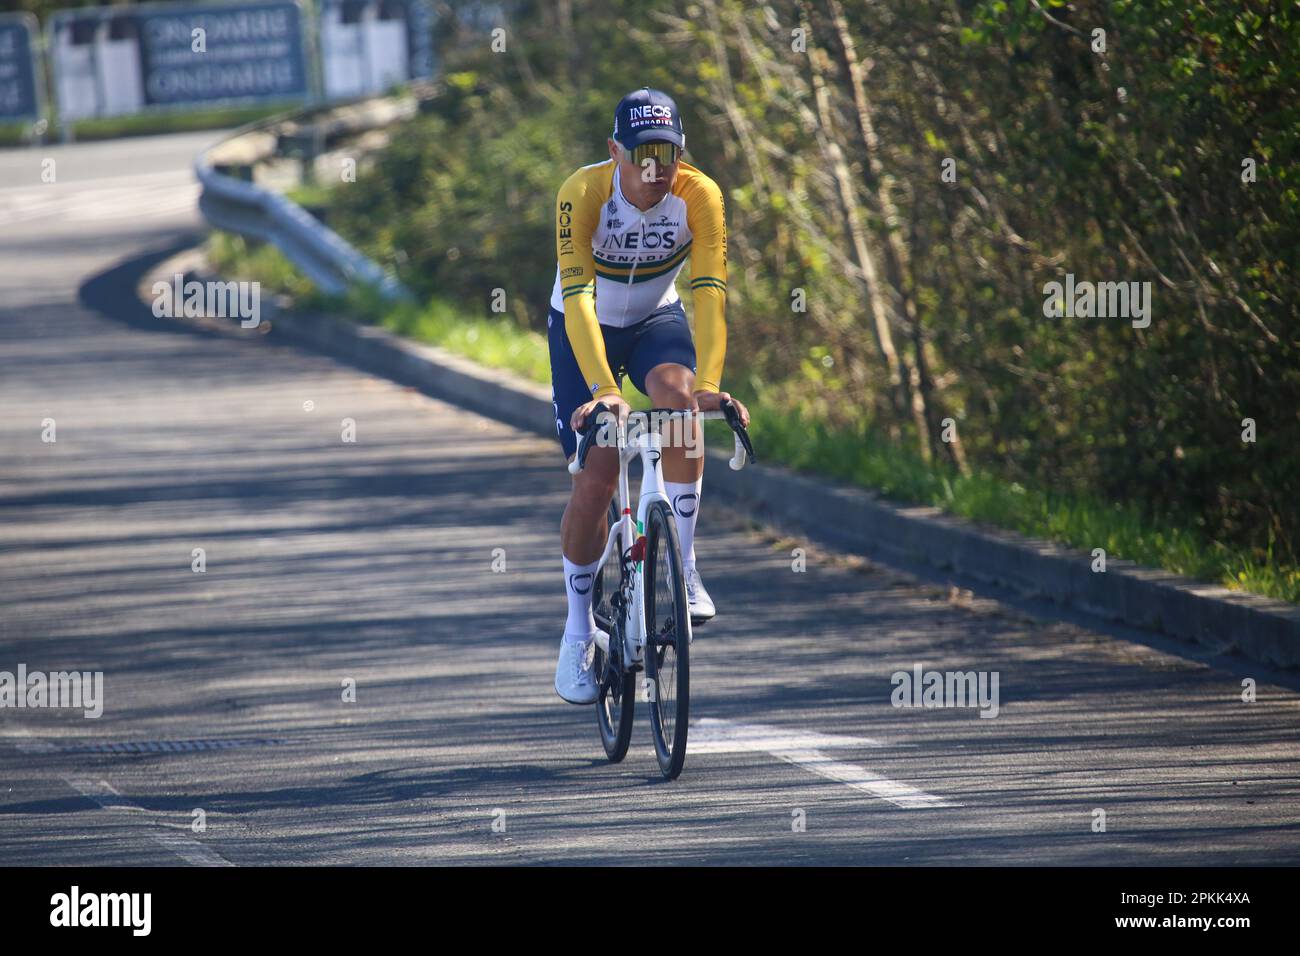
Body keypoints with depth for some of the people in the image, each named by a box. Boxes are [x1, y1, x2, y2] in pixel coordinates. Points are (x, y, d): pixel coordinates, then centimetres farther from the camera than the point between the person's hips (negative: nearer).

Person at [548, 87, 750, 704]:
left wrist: (709, 384, -47)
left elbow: (710, 292, -33)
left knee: (675, 391, -32)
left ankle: (682, 565, -21)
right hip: (585, 329, -1)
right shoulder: (583, 194, -31)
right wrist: (602, 389, -51)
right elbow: (578, 296, -39)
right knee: (597, 476, -10)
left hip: (655, 319, 1)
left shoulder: (698, 196, -26)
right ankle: (578, 633, 11)